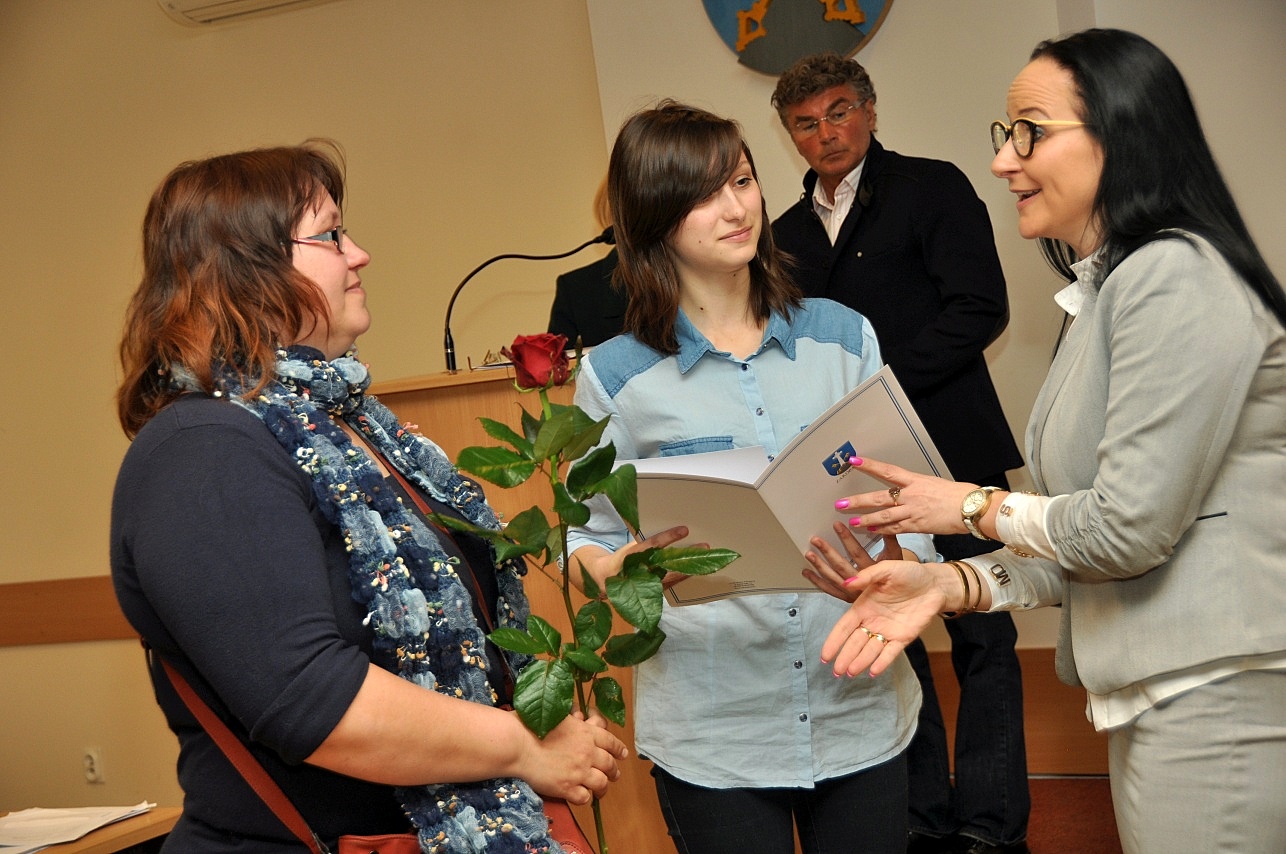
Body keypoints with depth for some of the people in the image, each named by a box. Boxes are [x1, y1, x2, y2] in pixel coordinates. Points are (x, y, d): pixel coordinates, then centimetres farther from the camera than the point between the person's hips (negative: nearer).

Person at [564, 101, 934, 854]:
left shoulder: (842, 335, 2)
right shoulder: (616, 375, -5)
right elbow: (590, 542, 1)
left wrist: (890, 566, -16)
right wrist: (625, 568, -22)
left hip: (860, 710, 2)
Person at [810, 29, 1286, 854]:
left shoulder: (1175, 277, -15)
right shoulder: (1107, 289, 14)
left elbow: (1130, 526, -19)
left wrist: (974, 506, -4)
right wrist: (951, 582, -1)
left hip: (1214, 695, -9)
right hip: (1155, 698, 9)